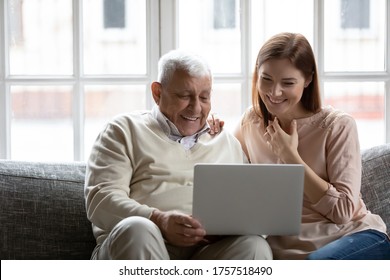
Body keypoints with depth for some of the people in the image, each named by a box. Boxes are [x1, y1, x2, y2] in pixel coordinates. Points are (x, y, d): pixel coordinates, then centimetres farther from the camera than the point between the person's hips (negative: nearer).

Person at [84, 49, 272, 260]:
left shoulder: (228, 143, 27)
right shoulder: (126, 130, 15)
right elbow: (100, 199, 1)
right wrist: (159, 221, -18)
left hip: (207, 251, 3)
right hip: (139, 246, -3)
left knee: (254, 246, -29)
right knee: (136, 229, -37)